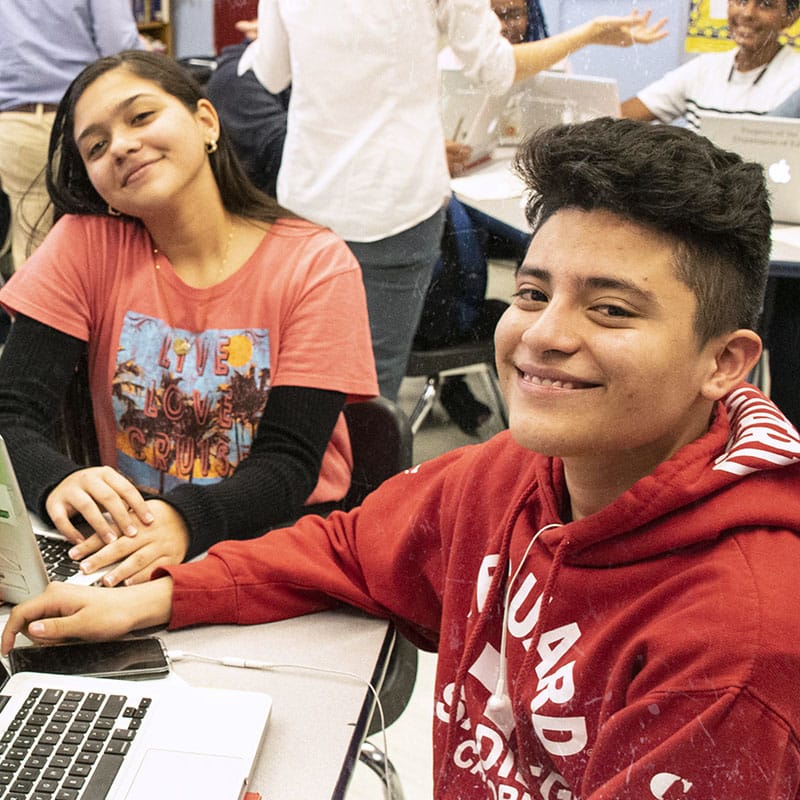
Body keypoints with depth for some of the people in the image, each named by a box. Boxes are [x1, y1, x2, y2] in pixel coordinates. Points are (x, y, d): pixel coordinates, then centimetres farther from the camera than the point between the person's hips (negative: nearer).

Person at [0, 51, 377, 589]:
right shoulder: (85, 246, -4)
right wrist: (61, 483, -33)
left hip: (281, 532, -1)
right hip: (131, 530, 2)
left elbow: (288, 464, -14)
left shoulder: (317, 266, -10)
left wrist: (186, 520, -34)